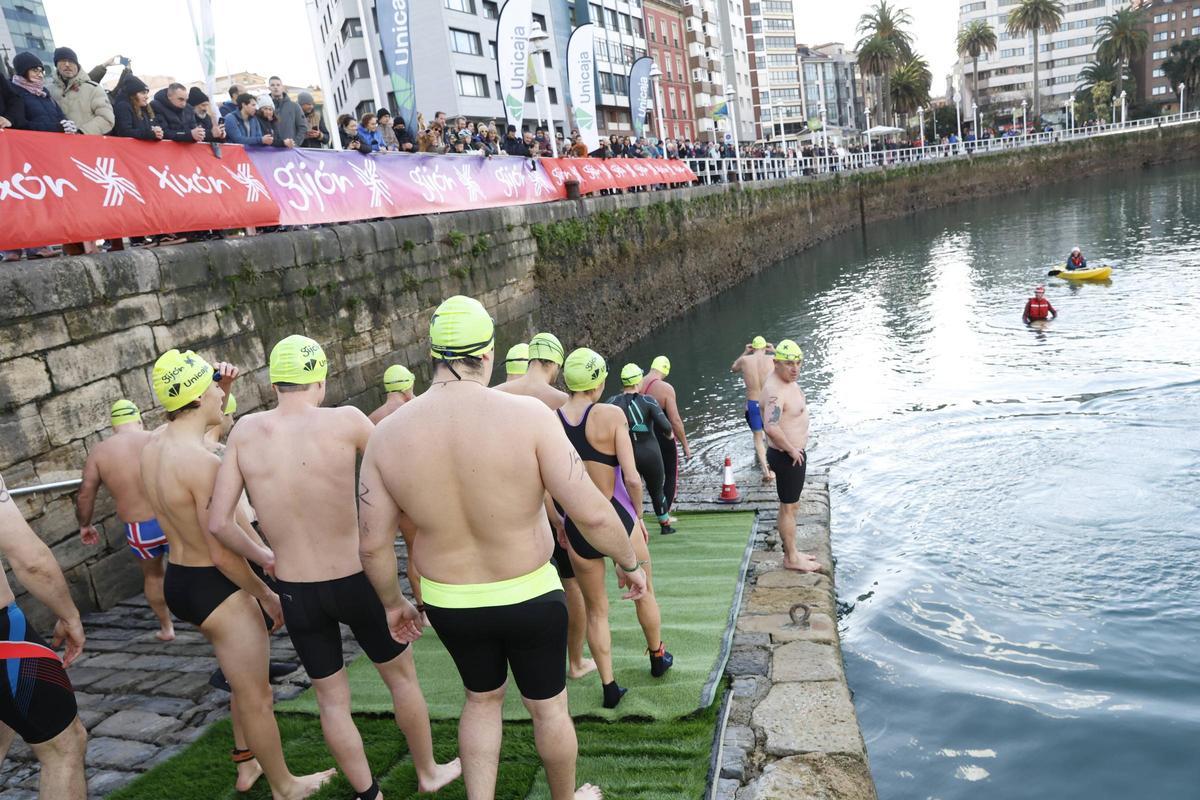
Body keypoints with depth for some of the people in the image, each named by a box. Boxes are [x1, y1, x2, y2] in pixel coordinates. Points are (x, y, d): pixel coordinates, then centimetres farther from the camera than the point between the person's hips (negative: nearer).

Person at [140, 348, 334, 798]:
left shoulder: (155, 444, 0)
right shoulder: (203, 462, -27)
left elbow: (198, 421, 25)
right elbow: (224, 554, -24)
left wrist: (222, 389, 7)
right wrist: (268, 596, -11)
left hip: (178, 578, 10)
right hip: (215, 588, -10)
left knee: (246, 681, 28)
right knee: (256, 696, 9)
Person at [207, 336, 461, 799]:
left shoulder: (246, 431, -6)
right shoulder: (345, 421, -15)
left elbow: (218, 523, -5)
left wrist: (263, 557, 10)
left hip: (295, 592, 2)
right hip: (356, 582, -2)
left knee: (331, 699, 20)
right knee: (402, 676, 21)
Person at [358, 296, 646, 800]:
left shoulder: (387, 435, -12)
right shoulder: (527, 415, -22)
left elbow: (372, 544, -6)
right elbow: (592, 514, -23)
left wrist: (392, 602, 12)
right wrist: (628, 563, -4)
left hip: (450, 604, 3)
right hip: (529, 598, -2)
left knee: (482, 697, 29)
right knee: (548, 706, 23)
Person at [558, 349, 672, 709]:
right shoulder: (611, 415, -15)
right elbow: (632, 479, -18)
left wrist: (558, 522, 8)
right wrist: (639, 515, -1)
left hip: (577, 526, 2)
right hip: (618, 518, -2)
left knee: (596, 609, 19)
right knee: (644, 593, 25)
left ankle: (609, 686, 26)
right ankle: (657, 657, 46)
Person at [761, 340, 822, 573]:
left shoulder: (787, 381, 6)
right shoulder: (775, 391, -27)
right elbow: (771, 427, -41)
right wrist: (791, 449, -26)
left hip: (794, 453, 10)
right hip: (787, 457, -10)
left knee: (792, 505, 20)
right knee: (788, 508, 3)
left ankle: (792, 552, 34)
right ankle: (791, 558, 16)